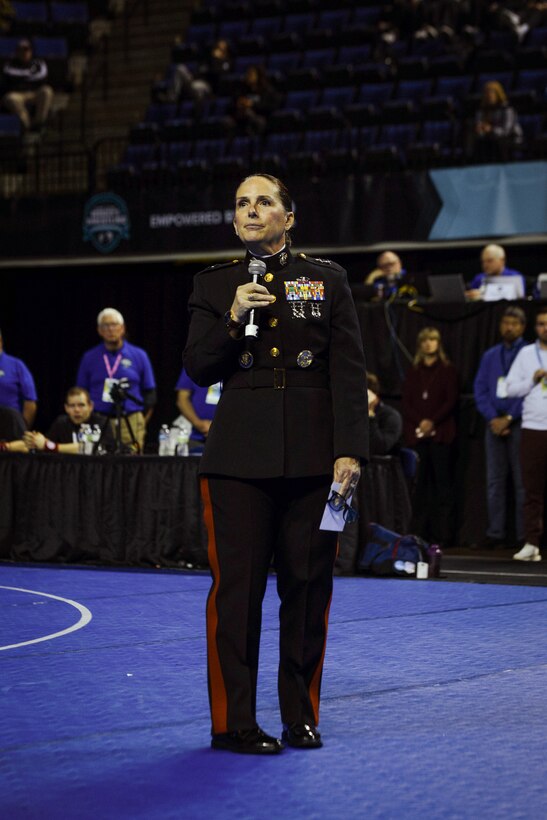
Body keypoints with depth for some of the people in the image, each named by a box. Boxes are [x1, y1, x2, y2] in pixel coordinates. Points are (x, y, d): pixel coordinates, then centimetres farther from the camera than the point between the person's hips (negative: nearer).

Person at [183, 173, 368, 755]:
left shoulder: (326, 280, 8)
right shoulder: (214, 286, 10)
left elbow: (349, 372, 3)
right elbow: (197, 369, 5)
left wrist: (349, 451, -5)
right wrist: (234, 319, -10)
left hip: (312, 457, 0)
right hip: (240, 457, 0)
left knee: (308, 587, 4)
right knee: (237, 587, -2)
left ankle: (301, 716, 16)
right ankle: (234, 722, 5)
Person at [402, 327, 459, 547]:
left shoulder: (447, 370, 8)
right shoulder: (413, 372, 17)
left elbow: (451, 401, 0)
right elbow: (406, 402, 9)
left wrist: (433, 421, -13)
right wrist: (420, 422, -8)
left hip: (440, 433, -3)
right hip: (416, 432, 3)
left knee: (442, 481, -6)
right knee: (420, 482, -1)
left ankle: (443, 534, -9)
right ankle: (420, 532, -1)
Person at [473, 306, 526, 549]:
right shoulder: (490, 356, 15)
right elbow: (480, 388, 9)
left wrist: (508, 418, -12)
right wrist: (492, 418, -5)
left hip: (518, 425, -4)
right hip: (495, 424, 4)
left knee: (521, 480, -4)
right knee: (495, 481, 4)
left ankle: (524, 535, -3)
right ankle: (495, 533, 7)